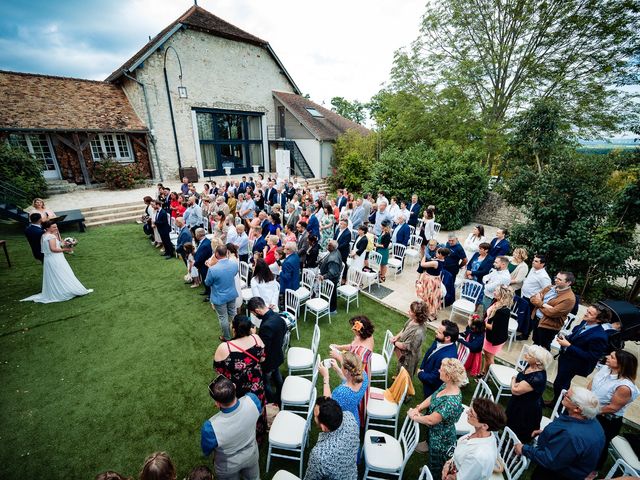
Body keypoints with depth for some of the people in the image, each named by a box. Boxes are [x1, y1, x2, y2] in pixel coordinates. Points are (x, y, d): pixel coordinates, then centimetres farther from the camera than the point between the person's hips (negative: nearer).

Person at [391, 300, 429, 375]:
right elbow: (404, 329, 1)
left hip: (409, 357, -7)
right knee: (400, 368, 35)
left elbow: (407, 347, -28)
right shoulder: (412, 320, -19)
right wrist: (396, 337, -12)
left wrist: (394, 343, -15)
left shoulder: (419, 332, -41)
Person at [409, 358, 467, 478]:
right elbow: (432, 397, 0)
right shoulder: (446, 386, -13)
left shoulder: (452, 401, -38)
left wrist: (414, 417, -18)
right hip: (434, 431, 7)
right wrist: (418, 408, -12)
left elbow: (431, 420, -33)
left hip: (441, 438, -7)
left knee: (436, 469, 21)